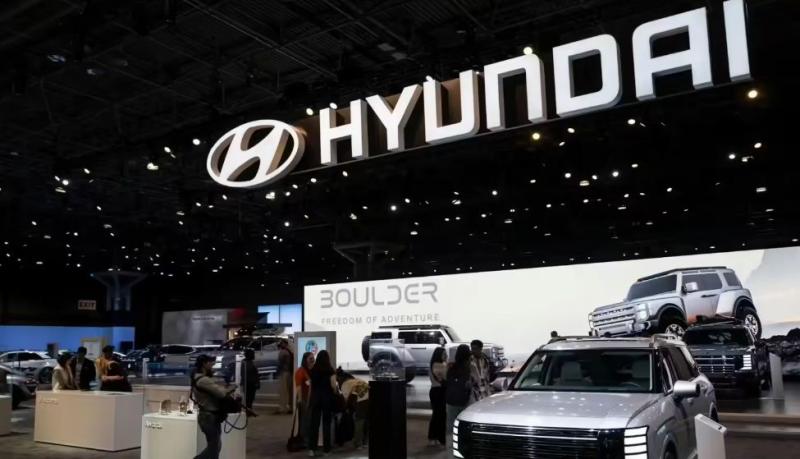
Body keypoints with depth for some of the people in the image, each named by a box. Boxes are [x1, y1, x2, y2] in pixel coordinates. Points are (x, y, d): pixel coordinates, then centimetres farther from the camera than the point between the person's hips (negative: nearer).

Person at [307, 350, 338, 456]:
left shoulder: (313, 370, 4)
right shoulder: (330, 370, -6)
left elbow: (311, 385, 4)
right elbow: (333, 385, -14)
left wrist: (309, 399, 8)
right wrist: (336, 393, 4)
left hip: (315, 398, 3)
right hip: (327, 398, -3)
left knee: (314, 423, 4)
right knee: (326, 423, 7)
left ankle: (312, 448, -3)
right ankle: (326, 448, 11)